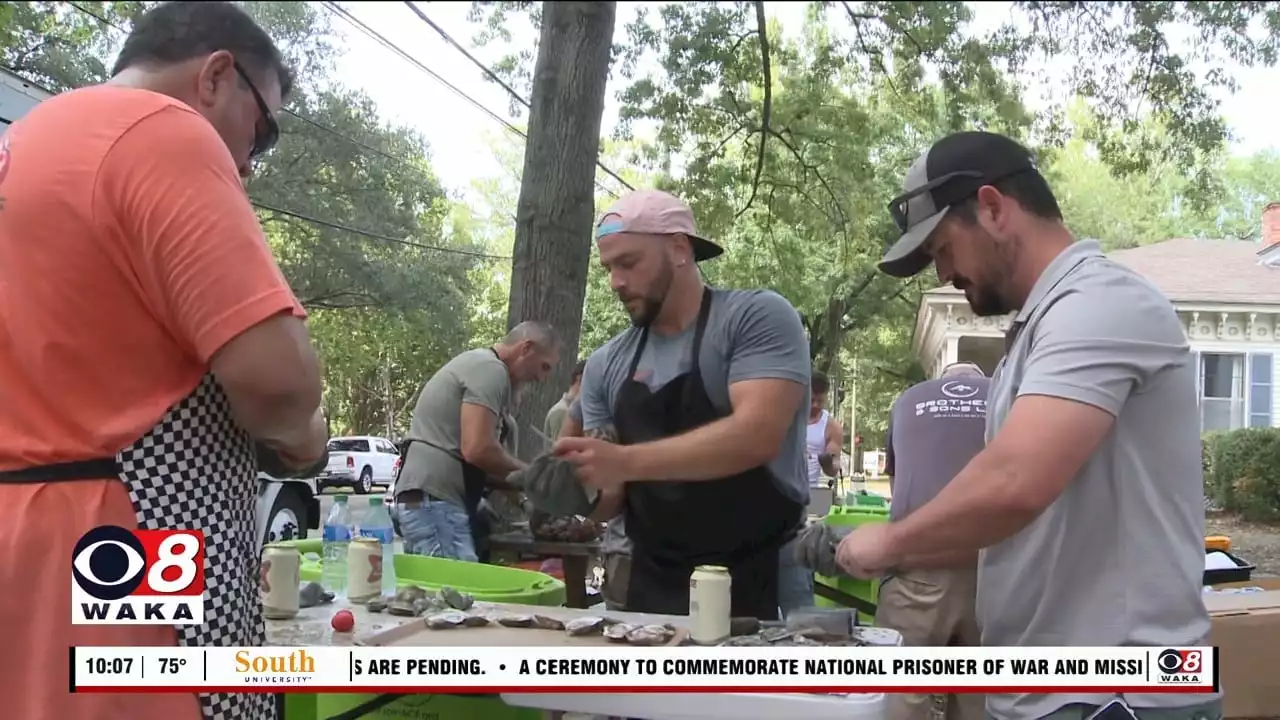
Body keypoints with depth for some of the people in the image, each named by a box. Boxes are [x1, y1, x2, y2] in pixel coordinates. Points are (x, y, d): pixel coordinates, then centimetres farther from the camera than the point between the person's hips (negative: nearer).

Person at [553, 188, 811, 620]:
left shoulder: (759, 317, -9)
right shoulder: (606, 365, 7)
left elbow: (757, 434, -23)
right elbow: (614, 492, 8)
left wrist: (625, 461, -29)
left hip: (756, 580, -5)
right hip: (651, 583, 5)